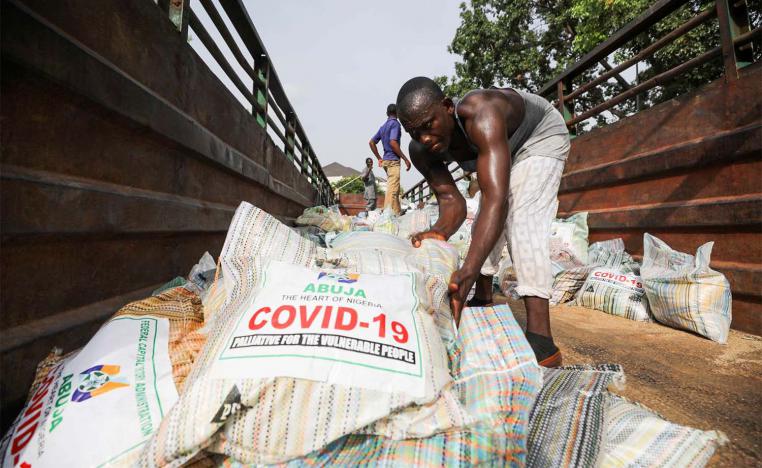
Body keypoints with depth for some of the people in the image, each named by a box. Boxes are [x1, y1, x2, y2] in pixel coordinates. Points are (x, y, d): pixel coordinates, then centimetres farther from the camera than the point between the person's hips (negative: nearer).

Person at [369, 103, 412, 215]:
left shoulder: (383, 126, 17)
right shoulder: (395, 123, -7)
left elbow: (371, 142, 18)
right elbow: (393, 142, -20)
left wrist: (379, 158, 20)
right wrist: (405, 159, -17)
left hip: (386, 160, 9)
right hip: (393, 161, -9)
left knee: (394, 190, 15)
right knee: (392, 191, -11)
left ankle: (397, 214, 19)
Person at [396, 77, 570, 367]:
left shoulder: (480, 116, -45)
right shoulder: (421, 151, -24)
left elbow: (496, 198, -55)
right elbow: (451, 200, -24)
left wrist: (467, 272, -65)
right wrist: (440, 231, -47)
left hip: (542, 135, -7)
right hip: (503, 147, 7)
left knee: (523, 219, -26)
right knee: (484, 223, 6)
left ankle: (541, 340, -27)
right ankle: (483, 300, 23)